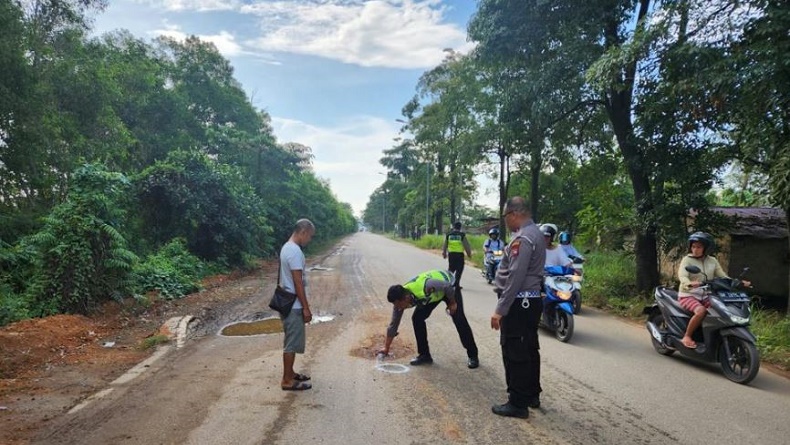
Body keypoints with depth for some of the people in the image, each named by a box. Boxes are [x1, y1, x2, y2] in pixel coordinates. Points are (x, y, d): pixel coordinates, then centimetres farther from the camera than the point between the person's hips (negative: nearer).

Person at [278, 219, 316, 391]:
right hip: (294, 305, -10)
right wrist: (306, 308, -18)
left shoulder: (287, 247, 11)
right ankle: (287, 381, 8)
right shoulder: (295, 251, -21)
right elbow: (298, 282, -23)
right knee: (292, 343, -1)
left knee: (291, 342, 19)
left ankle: (290, 373, 29)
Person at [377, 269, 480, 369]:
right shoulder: (400, 299, -23)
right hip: (433, 293, 5)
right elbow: (393, 324, -13)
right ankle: (424, 355, 4)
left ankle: (472, 356, 1)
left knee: (459, 320, -13)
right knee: (417, 318, -9)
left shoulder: (425, 287, -45)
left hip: (449, 283, -5)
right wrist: (386, 348, -9)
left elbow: (447, 287, -30)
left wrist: (452, 303, -15)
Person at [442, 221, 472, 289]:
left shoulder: (448, 235, 6)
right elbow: (466, 246, -1)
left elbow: (445, 245, 11)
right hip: (460, 254, -3)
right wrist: (469, 253, 10)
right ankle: (456, 284, 2)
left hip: (451, 254, 3)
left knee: (451, 269, 14)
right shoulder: (462, 235, -3)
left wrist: (444, 253, 22)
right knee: (459, 270, 4)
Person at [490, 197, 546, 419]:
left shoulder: (522, 238, -20)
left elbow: (514, 278, -24)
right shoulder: (535, 233, 12)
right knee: (529, 350, 18)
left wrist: (500, 310, -22)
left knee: (514, 354, -2)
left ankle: (518, 404, 7)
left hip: (518, 303, -10)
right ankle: (532, 395, 30)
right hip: (532, 300, 10)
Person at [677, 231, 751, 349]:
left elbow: (723, 276, 10)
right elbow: (682, 276, -20)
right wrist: (690, 284, -42)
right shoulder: (687, 260, -5)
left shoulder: (712, 261, 11)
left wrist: (738, 282, -7)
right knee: (701, 311, -32)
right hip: (688, 295, -5)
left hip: (706, 297, 5)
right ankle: (687, 337, -18)